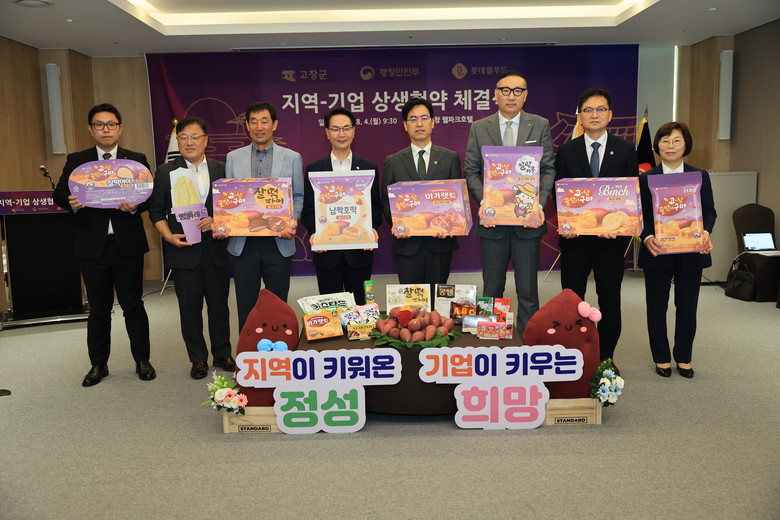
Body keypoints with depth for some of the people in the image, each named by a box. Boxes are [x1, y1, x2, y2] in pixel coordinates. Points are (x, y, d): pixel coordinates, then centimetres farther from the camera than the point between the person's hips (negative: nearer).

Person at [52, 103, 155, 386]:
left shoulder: (137, 160, 5)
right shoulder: (76, 161, 7)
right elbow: (58, 194, 5)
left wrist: (135, 206, -20)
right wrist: (72, 202, -17)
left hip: (128, 245, -1)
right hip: (92, 246, 1)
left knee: (133, 305, 6)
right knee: (98, 308, 11)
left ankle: (142, 360, 20)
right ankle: (98, 364, 24)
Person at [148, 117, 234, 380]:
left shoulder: (221, 169, 7)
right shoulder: (165, 171, 4)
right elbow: (156, 211, 4)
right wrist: (169, 236, -11)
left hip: (216, 248, 1)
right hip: (184, 249, -1)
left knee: (219, 304, 9)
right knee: (190, 306, 5)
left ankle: (222, 354, 25)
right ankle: (198, 359, 19)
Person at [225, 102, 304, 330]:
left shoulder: (292, 158, 4)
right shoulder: (233, 158, 7)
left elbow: (298, 197, 6)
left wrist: (293, 221, -12)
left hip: (278, 243, -1)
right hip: (243, 243, 1)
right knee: (246, 308, 9)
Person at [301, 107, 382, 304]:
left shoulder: (369, 168, 7)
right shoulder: (313, 169, 6)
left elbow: (376, 206, 7)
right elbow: (308, 209, 5)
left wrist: (372, 229, -11)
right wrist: (314, 233, -13)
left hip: (359, 252, 0)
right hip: (327, 253, 0)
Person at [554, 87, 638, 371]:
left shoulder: (625, 150, 3)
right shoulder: (566, 151, 4)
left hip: (611, 237, 0)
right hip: (575, 236, 0)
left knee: (610, 300, 8)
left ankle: (606, 357, 22)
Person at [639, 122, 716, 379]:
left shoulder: (700, 176, 6)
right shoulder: (646, 178, 1)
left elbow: (709, 211, 3)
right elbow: (640, 216, -3)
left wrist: (706, 232, -18)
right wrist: (647, 238, -22)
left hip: (691, 253, 1)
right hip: (657, 253, -1)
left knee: (687, 307, 9)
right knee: (657, 307, 7)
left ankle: (684, 357, 25)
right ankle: (661, 358, 22)